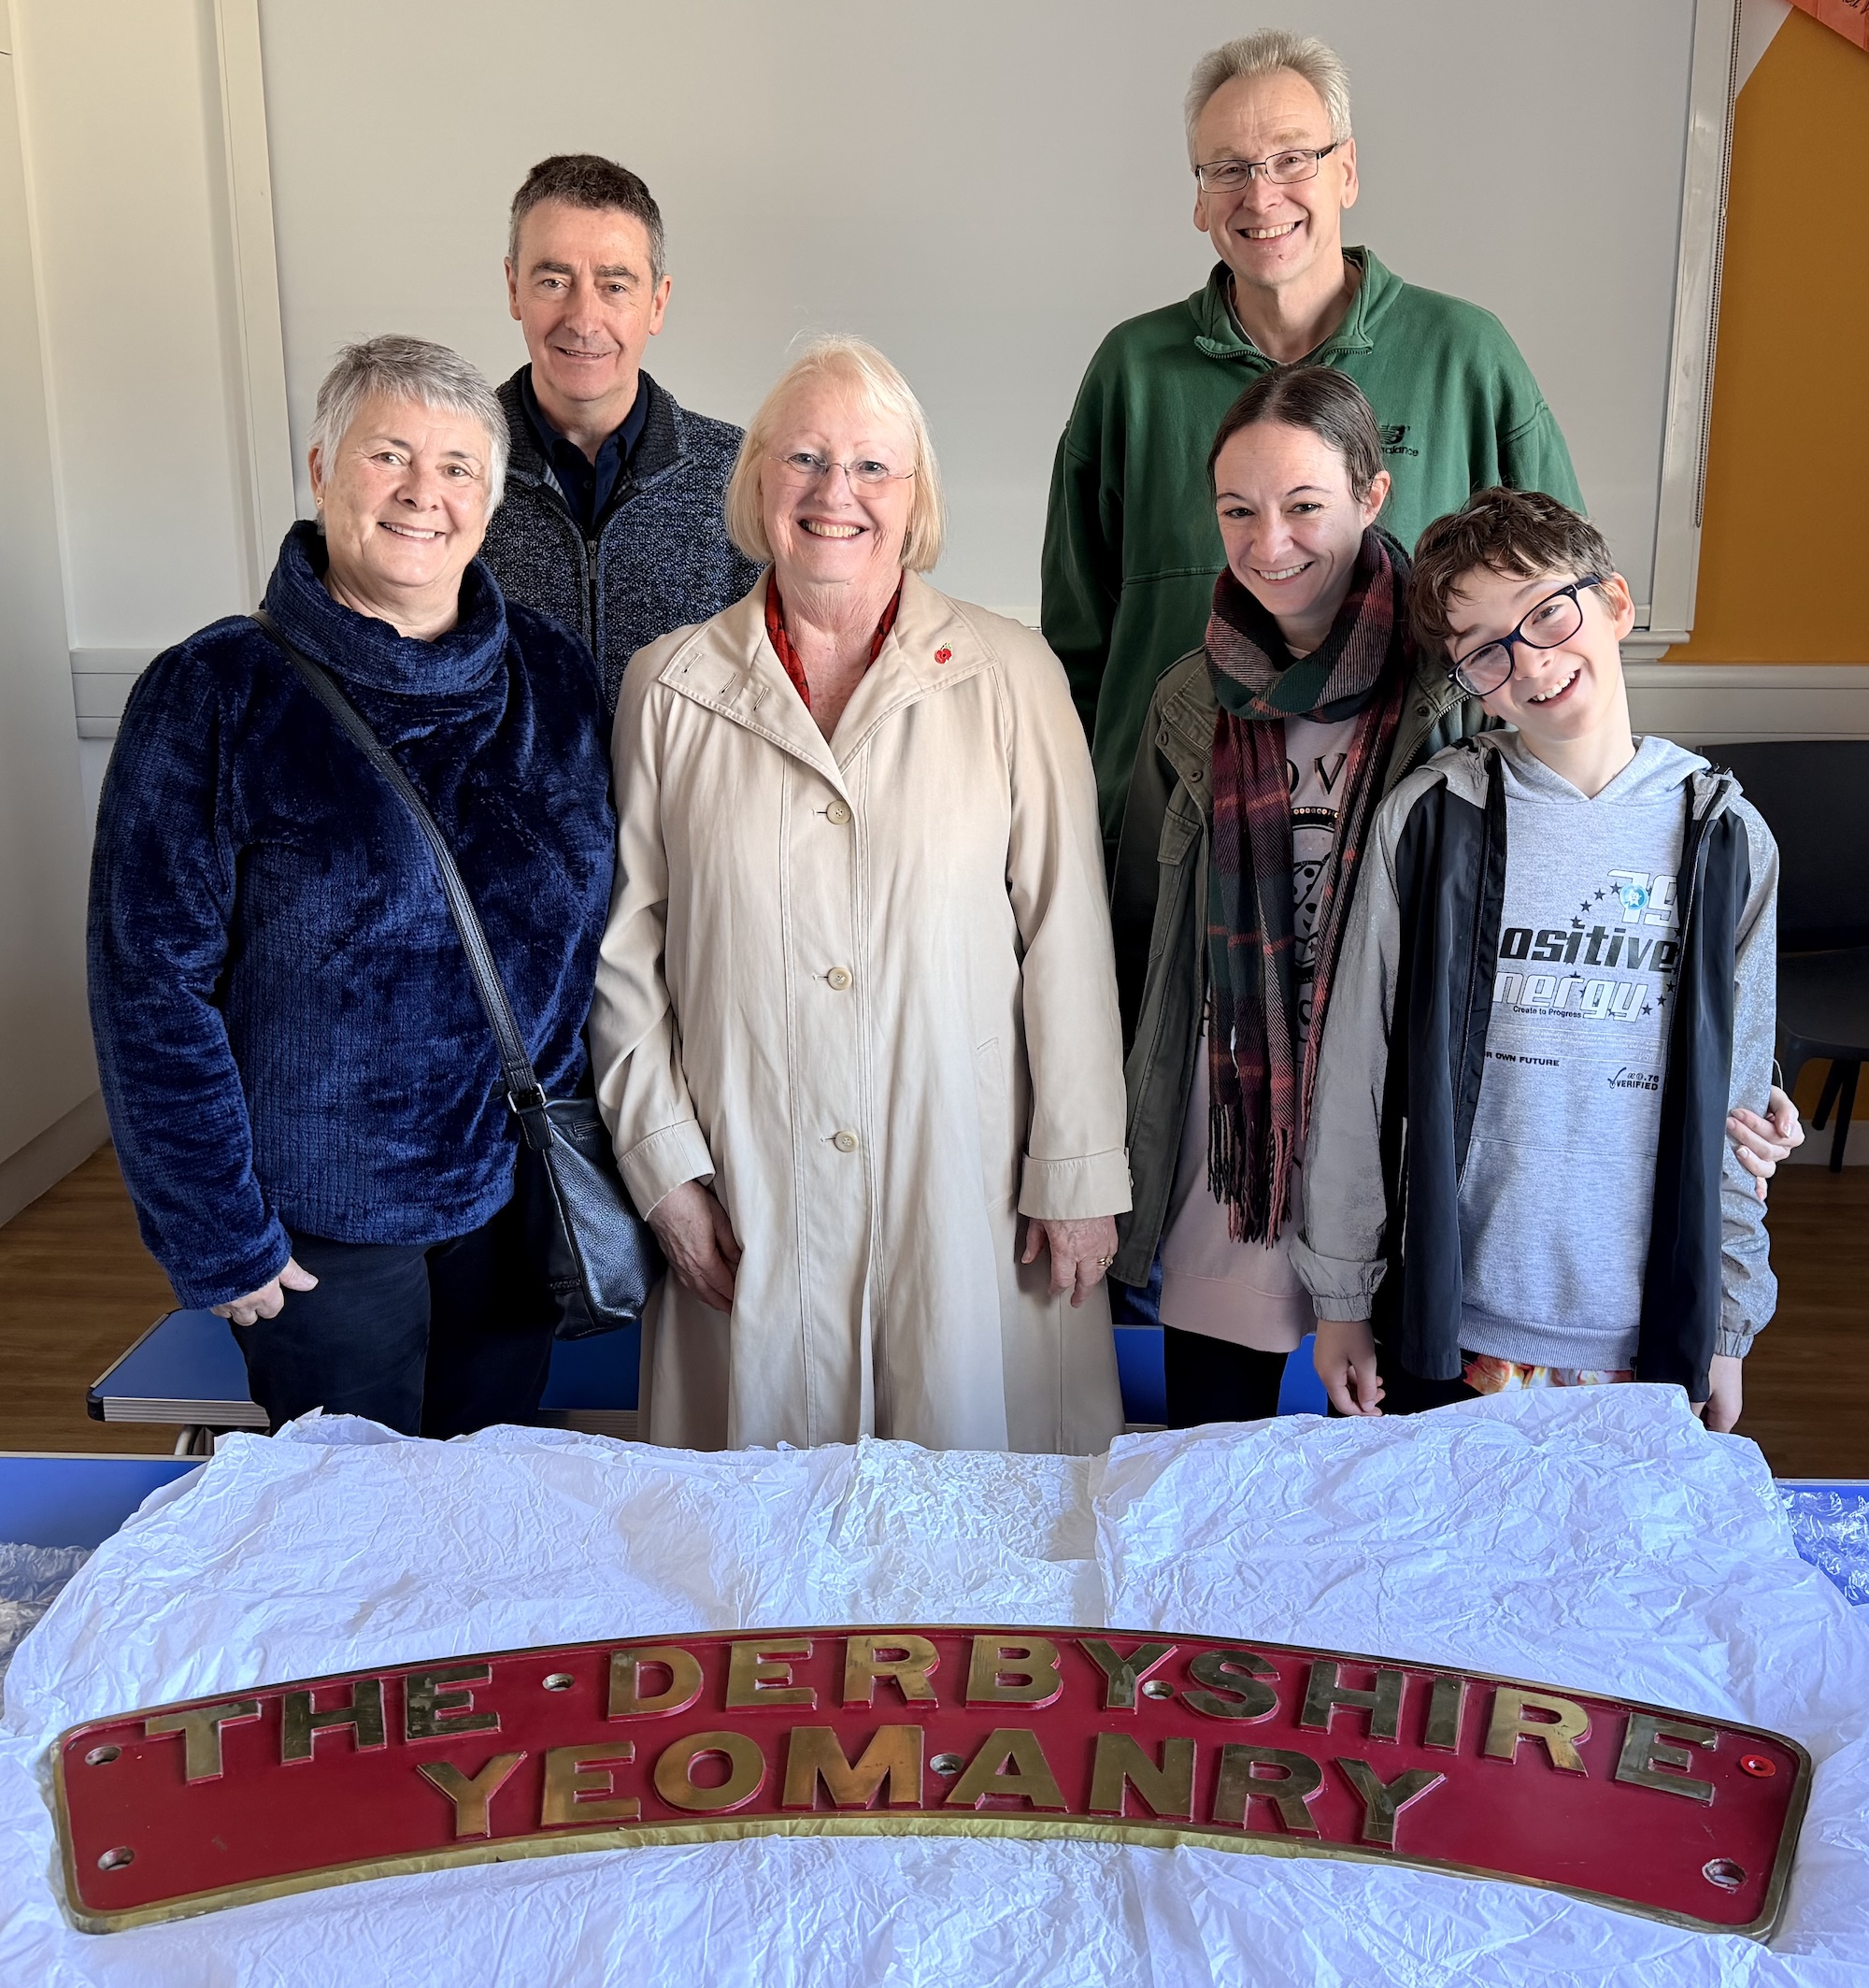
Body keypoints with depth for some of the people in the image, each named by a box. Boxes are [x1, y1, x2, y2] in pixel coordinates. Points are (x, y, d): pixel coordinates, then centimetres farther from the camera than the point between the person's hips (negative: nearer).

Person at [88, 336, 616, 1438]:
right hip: (324, 1222, -4)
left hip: (516, 1192, 4)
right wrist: (217, 1239, -11)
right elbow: (152, 986, -11)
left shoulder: (556, 674, 1)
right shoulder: (215, 693, -12)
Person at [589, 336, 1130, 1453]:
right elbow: (622, 946, 7)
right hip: (753, 1197, 1)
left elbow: (1067, 939, -1)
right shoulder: (669, 688, 4)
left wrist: (1080, 1176, -1)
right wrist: (663, 1162, 2)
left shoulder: (1010, 678, 0)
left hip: (968, 1187, -1)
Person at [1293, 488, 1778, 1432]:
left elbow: (1734, 1101, 5)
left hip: (1646, 1339, 1)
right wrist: (1341, 1296, 0)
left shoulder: (1726, 837, 0)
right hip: (1446, 1326, -1)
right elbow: (1355, 1079, -2)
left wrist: (1726, 1330, 7)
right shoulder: (1428, 820, -6)